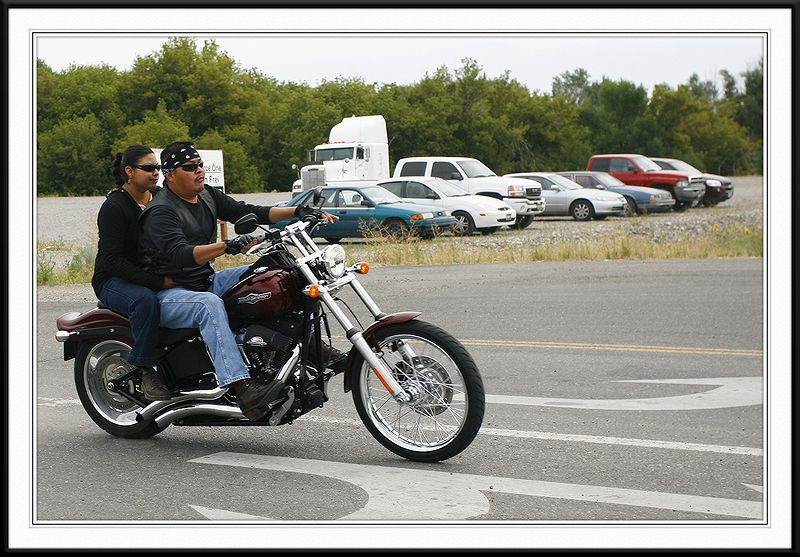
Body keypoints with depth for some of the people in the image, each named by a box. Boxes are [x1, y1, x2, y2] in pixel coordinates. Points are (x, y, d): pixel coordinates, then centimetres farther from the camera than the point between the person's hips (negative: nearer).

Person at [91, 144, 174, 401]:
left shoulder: (161, 197, 7)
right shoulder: (113, 207, -14)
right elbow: (112, 260, -22)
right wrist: (158, 282, -30)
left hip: (156, 274, 6)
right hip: (115, 281, -6)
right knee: (146, 299, -40)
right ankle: (146, 370, -27)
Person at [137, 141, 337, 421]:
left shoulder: (207, 195, 9)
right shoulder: (160, 212, -17)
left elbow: (248, 212, 8)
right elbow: (181, 254, -32)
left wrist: (297, 211, -4)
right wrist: (227, 246, -46)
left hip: (205, 281, 9)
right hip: (167, 294, -9)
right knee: (209, 304, -39)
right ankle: (244, 390, -52)